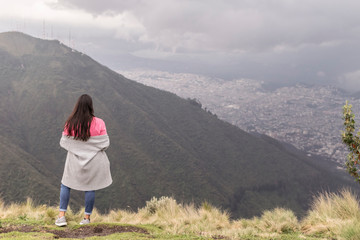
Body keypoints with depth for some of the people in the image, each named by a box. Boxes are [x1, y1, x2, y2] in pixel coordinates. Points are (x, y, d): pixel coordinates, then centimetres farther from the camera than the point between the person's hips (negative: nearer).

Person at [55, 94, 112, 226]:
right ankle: (87, 218, 19)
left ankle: (61, 216, 13)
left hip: (74, 160, 0)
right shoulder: (98, 123, -14)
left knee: (65, 185, 16)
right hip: (93, 161, 0)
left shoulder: (70, 124, -12)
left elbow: (63, 143, -5)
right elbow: (105, 143, -10)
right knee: (90, 188, 11)